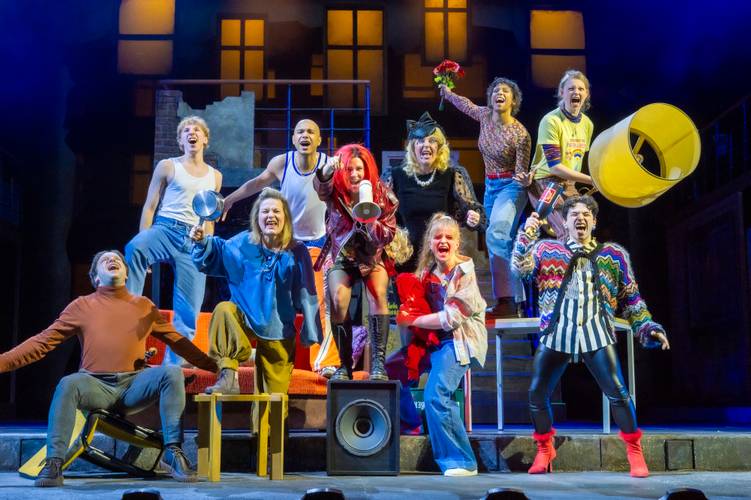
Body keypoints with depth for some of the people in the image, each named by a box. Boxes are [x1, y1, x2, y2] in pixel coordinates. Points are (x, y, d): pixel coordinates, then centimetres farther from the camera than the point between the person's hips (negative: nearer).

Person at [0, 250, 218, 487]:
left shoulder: (144, 306, 15)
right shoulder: (82, 306, 11)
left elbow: (177, 341, 18)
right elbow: (42, 341, 6)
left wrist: (213, 366, 13)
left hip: (134, 384, 2)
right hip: (96, 386, -1)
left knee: (172, 372, -26)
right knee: (68, 384, -34)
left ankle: (172, 451, -21)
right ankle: (53, 463, -29)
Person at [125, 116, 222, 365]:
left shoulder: (214, 176, 17)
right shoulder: (167, 166, 7)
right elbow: (150, 206, 4)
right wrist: (144, 240, -6)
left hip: (194, 241, 3)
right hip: (165, 229, -3)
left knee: (188, 311, -3)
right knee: (134, 249, -39)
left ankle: (172, 366, 7)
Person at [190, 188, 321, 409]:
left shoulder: (296, 253, -7)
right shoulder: (243, 244, -5)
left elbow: (306, 296, -2)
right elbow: (213, 256, 9)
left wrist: (310, 334, 0)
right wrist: (202, 242, -13)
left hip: (277, 331, 0)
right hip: (245, 319, 0)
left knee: (274, 392, 5)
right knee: (223, 310, -34)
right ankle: (228, 377, -35)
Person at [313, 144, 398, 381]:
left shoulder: (383, 194, -11)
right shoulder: (335, 192, -12)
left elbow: (388, 236, -11)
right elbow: (319, 185, -37)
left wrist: (369, 219, -30)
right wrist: (326, 170, -60)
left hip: (372, 256, 0)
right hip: (342, 257, 0)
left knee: (378, 294, -27)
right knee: (338, 299, -25)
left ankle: (378, 362, -27)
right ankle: (345, 365, -15)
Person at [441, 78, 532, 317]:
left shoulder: (520, 134, -16)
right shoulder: (485, 115, 1)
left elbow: (521, 172, -12)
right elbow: (467, 105, 24)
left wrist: (524, 180, -35)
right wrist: (447, 92, 38)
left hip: (510, 187, -7)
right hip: (490, 187, 8)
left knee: (496, 234, -28)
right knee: (502, 242, 7)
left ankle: (506, 300, -31)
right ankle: (515, 300, 13)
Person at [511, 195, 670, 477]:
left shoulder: (613, 254, 14)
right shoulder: (547, 250, 13)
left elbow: (631, 298, 16)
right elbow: (520, 267, -2)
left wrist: (647, 327, 7)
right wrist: (527, 235, -14)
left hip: (596, 332, -1)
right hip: (556, 333, 1)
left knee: (617, 392, -11)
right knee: (537, 394, 3)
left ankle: (635, 452, 5)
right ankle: (544, 451, 23)